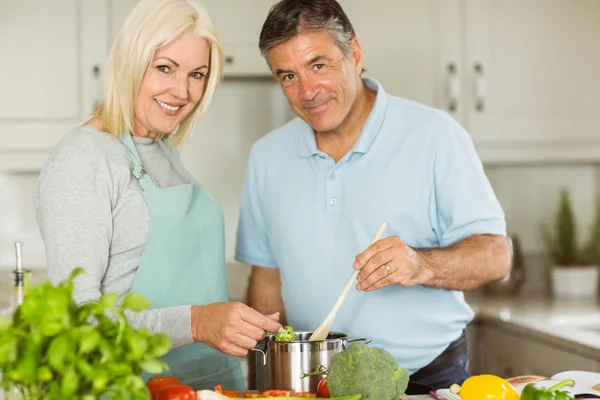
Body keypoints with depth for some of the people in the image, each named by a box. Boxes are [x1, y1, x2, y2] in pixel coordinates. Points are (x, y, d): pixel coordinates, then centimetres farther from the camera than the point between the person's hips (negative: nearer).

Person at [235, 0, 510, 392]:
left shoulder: (434, 135, -9)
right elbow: (268, 275, 10)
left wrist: (421, 266, -30)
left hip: (429, 376, -4)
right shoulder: (267, 157, 4)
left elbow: (495, 256, -11)